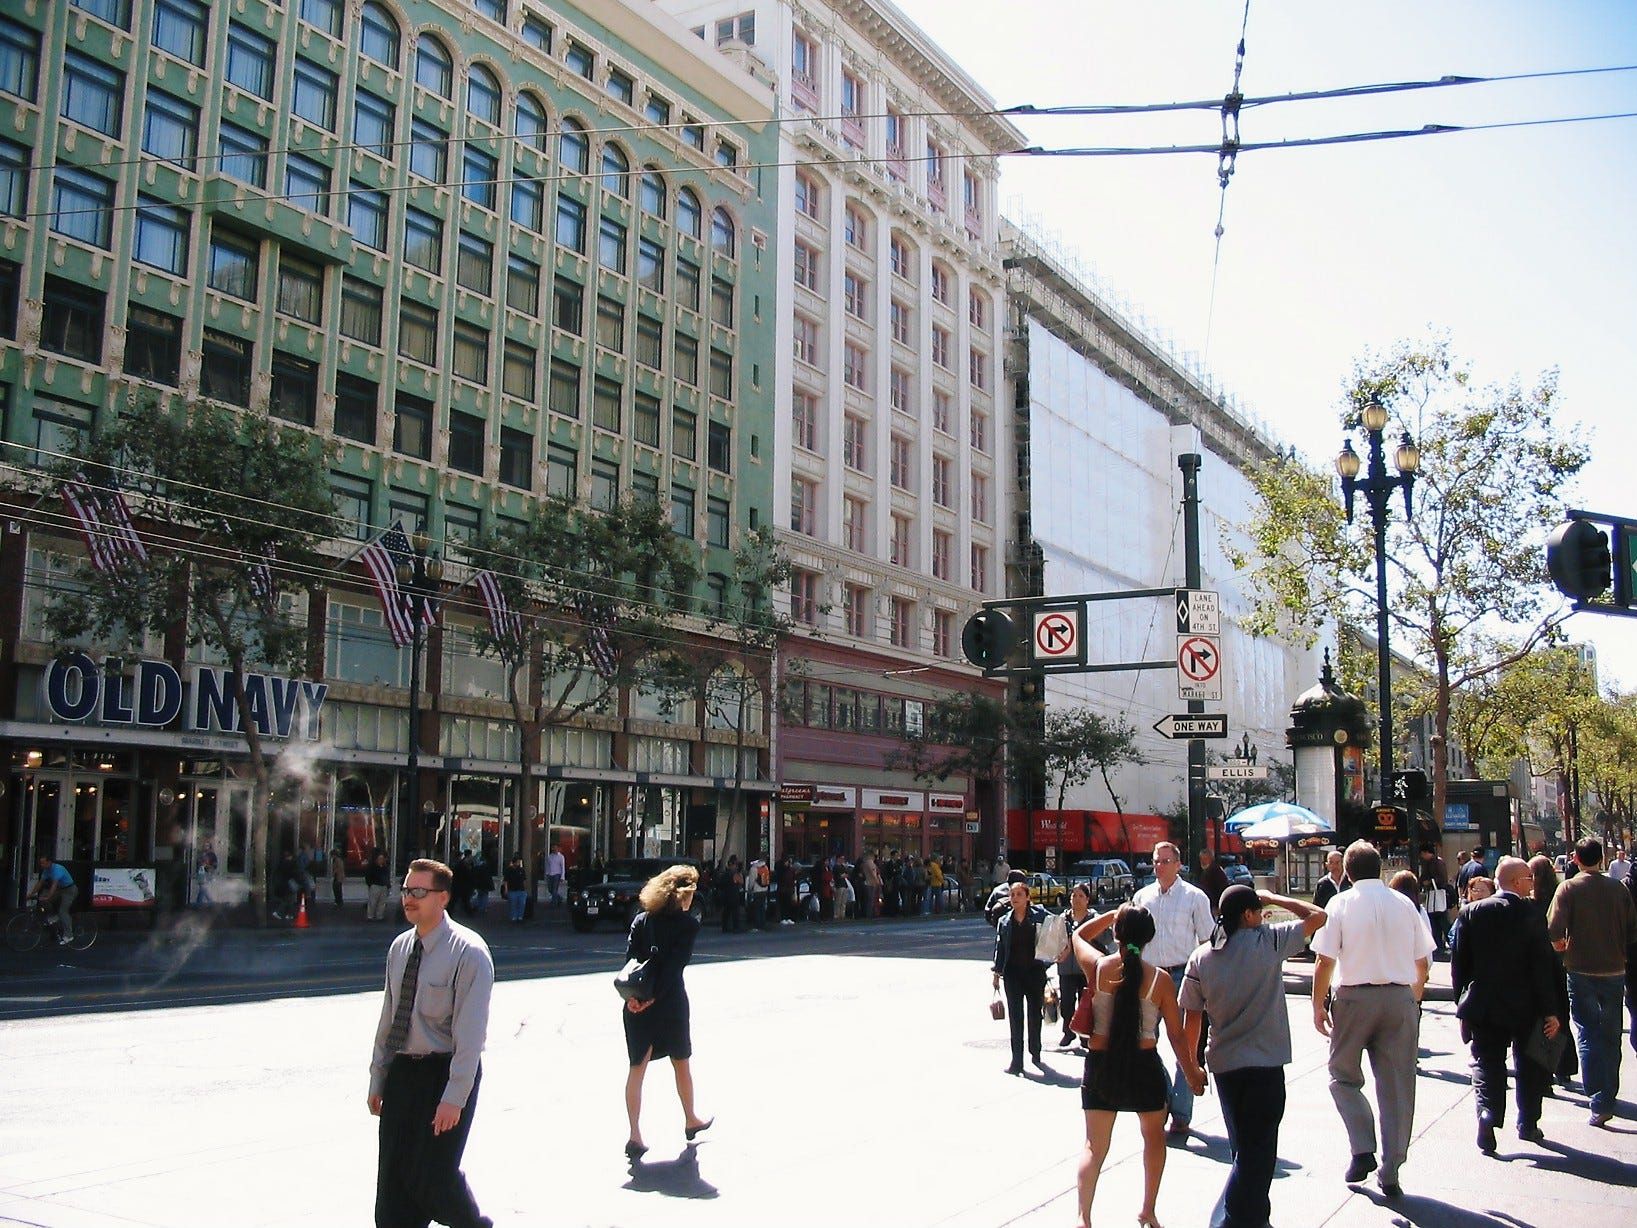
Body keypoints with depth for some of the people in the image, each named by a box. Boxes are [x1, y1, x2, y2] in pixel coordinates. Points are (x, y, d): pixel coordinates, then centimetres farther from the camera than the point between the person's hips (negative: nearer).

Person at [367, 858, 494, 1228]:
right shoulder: (399, 948, 7)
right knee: (392, 1181, 7)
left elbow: (470, 1031, -17)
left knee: (432, 1176, -4)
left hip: (445, 1071, -6)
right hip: (402, 1070, 6)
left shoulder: (468, 952, -14)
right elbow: (388, 1017, 14)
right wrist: (377, 1078, 14)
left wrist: (454, 1097, -19)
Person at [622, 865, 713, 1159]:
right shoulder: (688, 923, -7)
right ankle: (691, 1121, 34)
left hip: (636, 1003, 3)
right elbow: (677, 963, -16)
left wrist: (633, 994, -12)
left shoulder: (642, 919, 6)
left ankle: (635, 1136, 1)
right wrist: (654, 996, -16)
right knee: (681, 1063, 17)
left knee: (637, 1067, 5)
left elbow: (629, 956, -4)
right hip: (670, 1001, -3)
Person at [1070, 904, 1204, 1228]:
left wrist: (1114, 914, 17)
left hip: (1100, 1065, 1)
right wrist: (1192, 1073, 9)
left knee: (1094, 1146, 11)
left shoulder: (1097, 967, -8)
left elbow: (1078, 934, 15)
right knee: (1154, 1136, 24)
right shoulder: (1159, 979, -10)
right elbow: (1176, 1035, -4)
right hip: (1143, 1067, -1)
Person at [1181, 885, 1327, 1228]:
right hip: (1265, 1063, -5)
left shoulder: (1200, 957, 1)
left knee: (1243, 1146, 20)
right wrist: (1274, 899, 8)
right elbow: (1318, 916, -1)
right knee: (1257, 1149, 1)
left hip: (1223, 1063, 5)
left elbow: (1192, 1019, 3)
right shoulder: (1268, 941, -10)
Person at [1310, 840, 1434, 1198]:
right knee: (1397, 1086, 8)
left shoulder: (1341, 904, -4)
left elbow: (1325, 962, -9)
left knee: (1344, 1076, 15)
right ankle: (1390, 1173, 11)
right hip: (1400, 998, 3)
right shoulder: (1405, 904, 6)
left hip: (1355, 997, -3)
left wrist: (1318, 1005, 1)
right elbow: (1423, 963, 11)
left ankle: (1363, 1150, 0)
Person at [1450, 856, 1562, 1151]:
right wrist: (1550, 1011, -5)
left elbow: (1458, 960, -1)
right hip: (1524, 1006, -1)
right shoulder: (1531, 917, -12)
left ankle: (1488, 1115, -16)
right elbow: (1542, 968, -11)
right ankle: (1528, 1123, 25)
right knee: (1529, 1065, 18)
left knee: (1487, 1063, 5)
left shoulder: (1470, 913, -5)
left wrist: (1462, 999, 9)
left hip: (1482, 1005, 1)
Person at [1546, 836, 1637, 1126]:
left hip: (1581, 971, -3)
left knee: (1587, 1037, 0)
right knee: (1610, 1037, 15)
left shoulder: (1569, 889, -10)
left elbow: (1554, 931, -18)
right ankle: (1609, 1095, 24)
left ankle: (1600, 1102, -8)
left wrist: (1561, 945, 3)